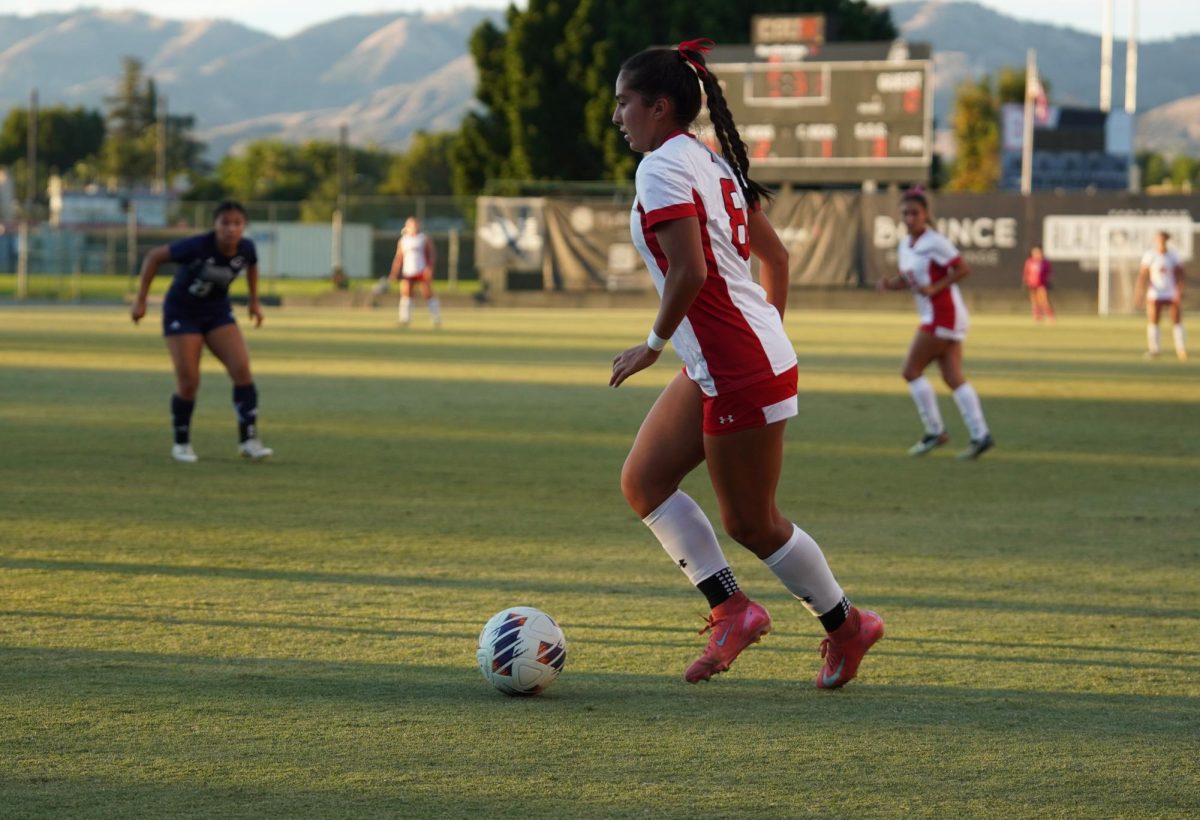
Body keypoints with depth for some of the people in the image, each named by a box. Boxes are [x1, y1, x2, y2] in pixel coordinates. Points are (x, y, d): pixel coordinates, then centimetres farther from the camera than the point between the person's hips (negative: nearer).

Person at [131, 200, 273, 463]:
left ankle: (249, 440, -8)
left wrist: (254, 301, 15)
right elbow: (154, 257, -19)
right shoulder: (197, 247, -29)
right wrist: (140, 300, -16)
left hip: (218, 313, 4)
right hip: (182, 313, -4)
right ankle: (181, 443, 13)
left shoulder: (245, 249, -14)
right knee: (188, 382, -8)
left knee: (242, 369, -14)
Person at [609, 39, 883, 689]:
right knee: (642, 480, 10)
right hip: (714, 367, 10)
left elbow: (689, 273, -24)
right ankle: (730, 609, 10)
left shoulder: (662, 168, -15)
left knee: (749, 522, 2)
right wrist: (768, 328, 24)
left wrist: (654, 344, -11)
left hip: (738, 370, -10)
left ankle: (845, 626, 18)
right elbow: (776, 257, 17)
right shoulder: (711, 162, 14)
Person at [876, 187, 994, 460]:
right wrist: (890, 283, -1)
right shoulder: (905, 245, 12)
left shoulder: (934, 243, -14)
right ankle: (980, 435, 2)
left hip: (944, 313, -9)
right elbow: (908, 280, 20)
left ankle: (935, 431, 3)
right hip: (934, 316, 9)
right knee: (953, 378, 4)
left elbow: (963, 269, -14)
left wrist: (935, 288, -22)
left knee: (911, 371, -5)